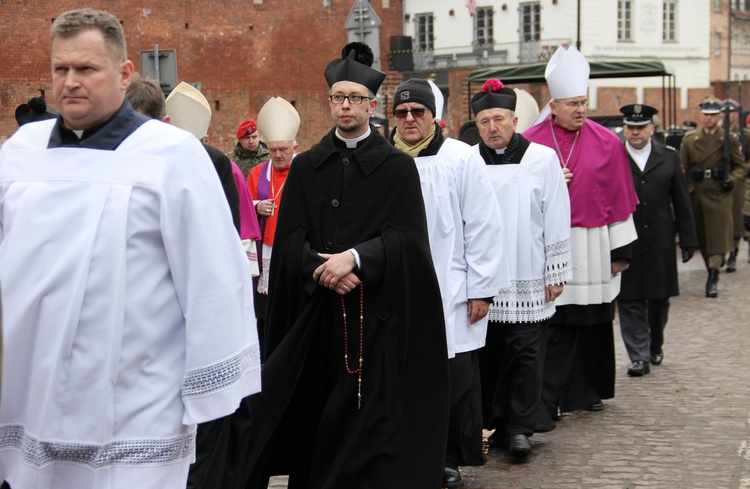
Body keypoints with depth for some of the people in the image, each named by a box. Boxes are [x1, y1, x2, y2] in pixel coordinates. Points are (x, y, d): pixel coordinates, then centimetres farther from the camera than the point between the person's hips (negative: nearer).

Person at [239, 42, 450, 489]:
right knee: (318, 416, 2)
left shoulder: (398, 167, 4)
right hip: (317, 313, 2)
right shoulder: (306, 167, 11)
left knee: (374, 415, -4)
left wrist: (355, 258, -20)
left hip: (378, 314, -2)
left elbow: (405, 235, -6)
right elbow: (289, 238, 3)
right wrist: (325, 271, -15)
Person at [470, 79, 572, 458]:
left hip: (528, 281, -2)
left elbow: (557, 222, 3)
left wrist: (556, 273, 1)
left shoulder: (542, 159, 0)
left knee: (525, 352, -2)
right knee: (487, 353, 6)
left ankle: (520, 427, 5)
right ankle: (494, 424, 17)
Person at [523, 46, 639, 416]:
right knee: (553, 323, -4)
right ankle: (550, 399, -1)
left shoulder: (607, 143, 3)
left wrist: (620, 250, 4)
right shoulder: (530, 143, 1)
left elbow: (619, 199, 5)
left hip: (592, 246, 2)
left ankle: (590, 390, 26)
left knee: (594, 321, 10)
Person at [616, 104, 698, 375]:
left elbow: (682, 202, 9)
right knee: (629, 301, -2)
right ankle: (639, 357, 4)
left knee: (659, 299, 12)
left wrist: (688, 239, 6)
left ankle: (655, 347, 33)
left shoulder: (669, 158, 8)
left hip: (660, 243, 2)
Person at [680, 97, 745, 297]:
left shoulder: (729, 140, 4)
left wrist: (732, 179, -12)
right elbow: (682, 170, 10)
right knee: (702, 238, 9)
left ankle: (713, 279, -10)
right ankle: (712, 270, 25)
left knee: (718, 237, -9)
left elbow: (739, 166, 9)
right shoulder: (690, 141, 9)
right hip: (696, 196, 3)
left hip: (719, 196, -3)